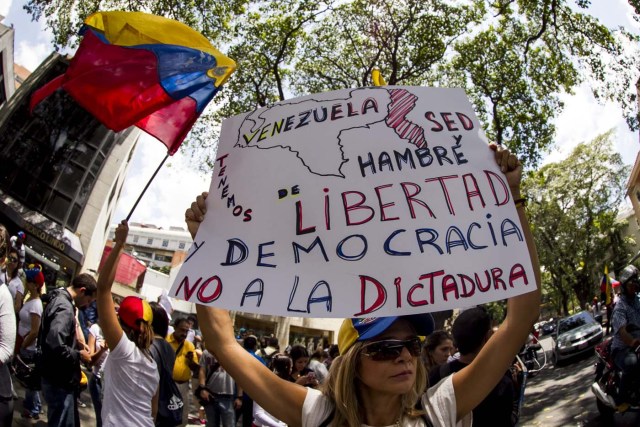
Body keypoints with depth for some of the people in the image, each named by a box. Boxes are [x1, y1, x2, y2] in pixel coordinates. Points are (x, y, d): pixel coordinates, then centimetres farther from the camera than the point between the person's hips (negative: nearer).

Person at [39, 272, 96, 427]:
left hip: (59, 379, 10)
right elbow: (56, 347, -34)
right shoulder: (64, 307, -23)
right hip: (59, 381, -10)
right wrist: (79, 355, -18)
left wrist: (78, 345, 10)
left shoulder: (59, 299, 9)